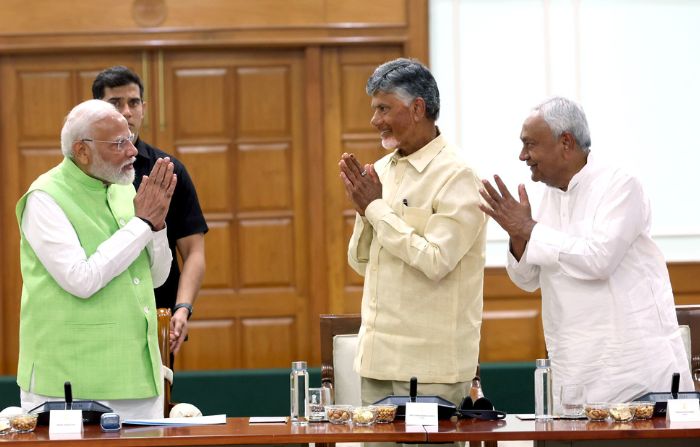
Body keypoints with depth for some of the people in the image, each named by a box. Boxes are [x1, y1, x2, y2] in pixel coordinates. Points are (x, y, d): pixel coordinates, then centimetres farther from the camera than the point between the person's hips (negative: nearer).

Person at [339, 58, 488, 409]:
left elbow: (436, 261, -21)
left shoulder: (456, 177, -11)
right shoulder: (382, 170, 12)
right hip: (378, 355, 7)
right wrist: (363, 208, -3)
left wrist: (377, 208, -13)